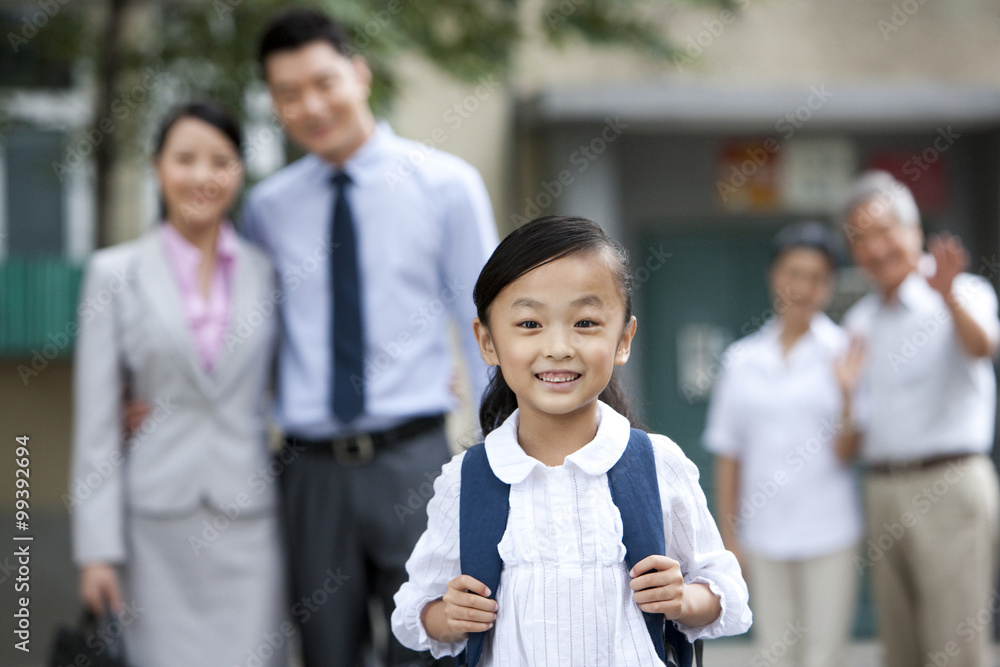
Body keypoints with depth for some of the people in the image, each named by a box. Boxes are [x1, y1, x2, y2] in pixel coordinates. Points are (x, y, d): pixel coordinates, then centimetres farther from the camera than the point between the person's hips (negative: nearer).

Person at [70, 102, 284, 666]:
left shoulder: (269, 273, 7)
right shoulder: (115, 274, 3)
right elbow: (96, 419, 1)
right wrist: (97, 546, -3)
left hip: (250, 516, 1)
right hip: (158, 521, -1)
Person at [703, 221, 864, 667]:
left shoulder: (843, 354, -1)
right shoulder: (742, 360, 4)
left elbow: (846, 453, -6)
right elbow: (728, 456, 7)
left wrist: (847, 393, -21)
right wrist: (728, 536, 5)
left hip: (829, 534, -2)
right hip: (764, 537, 2)